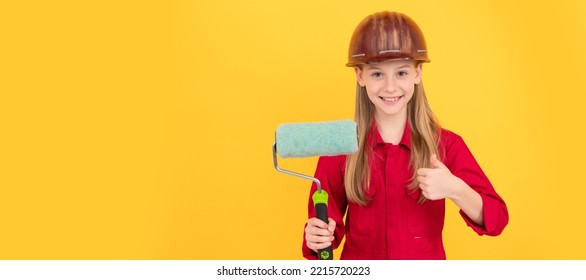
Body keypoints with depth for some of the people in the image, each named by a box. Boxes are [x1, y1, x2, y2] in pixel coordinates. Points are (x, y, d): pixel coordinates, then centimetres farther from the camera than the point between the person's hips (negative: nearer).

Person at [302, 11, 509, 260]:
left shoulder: (446, 144, -11)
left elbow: (496, 220, -13)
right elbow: (328, 221, -7)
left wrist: (454, 189, -31)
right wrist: (316, 238, -28)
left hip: (427, 257, 1)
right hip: (358, 257, 0)